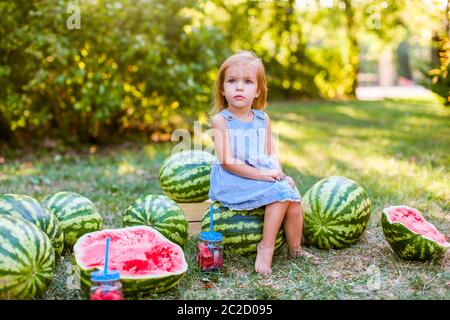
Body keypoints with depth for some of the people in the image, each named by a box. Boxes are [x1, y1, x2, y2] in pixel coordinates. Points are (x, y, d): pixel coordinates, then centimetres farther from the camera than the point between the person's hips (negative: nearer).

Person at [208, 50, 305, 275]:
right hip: (232, 182, -5)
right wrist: (260, 174, -19)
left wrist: (279, 173, -9)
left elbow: (271, 154, 12)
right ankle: (267, 246, -13)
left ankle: (295, 250, 4)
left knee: (293, 197, -14)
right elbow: (227, 161, -15)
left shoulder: (263, 119, 10)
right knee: (280, 193, -24)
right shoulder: (220, 120, -7)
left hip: (265, 177, 6)